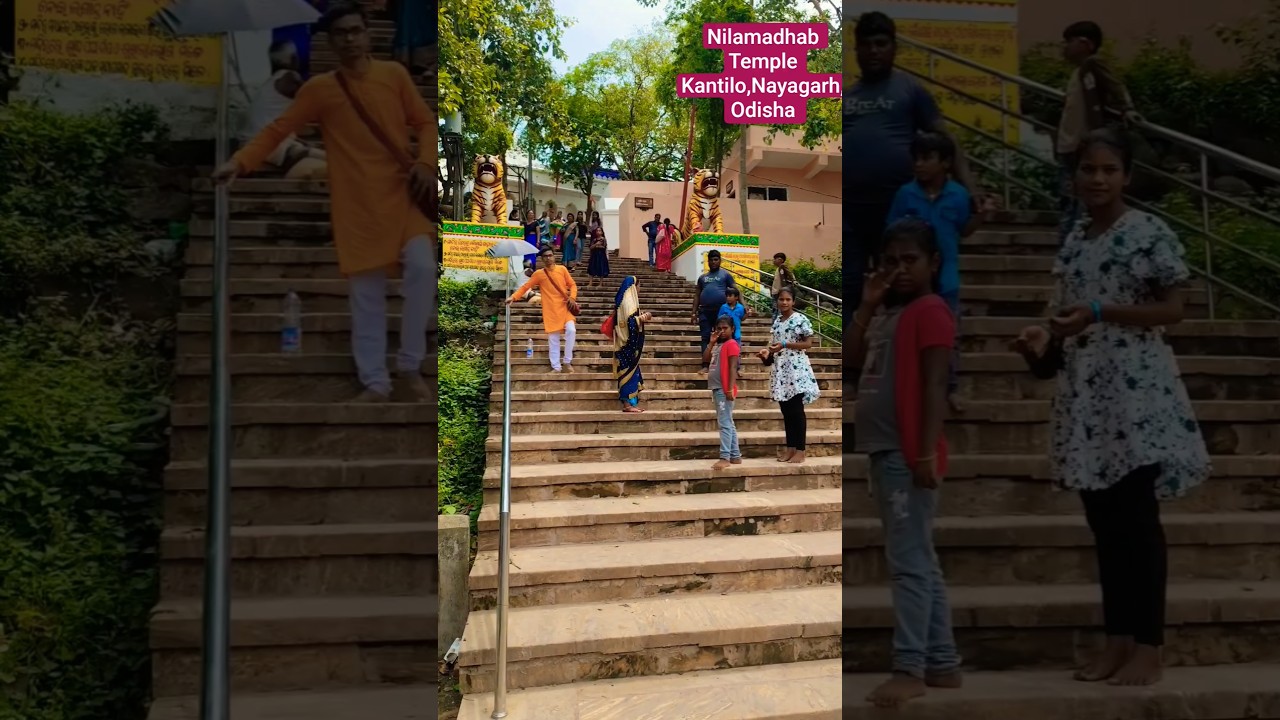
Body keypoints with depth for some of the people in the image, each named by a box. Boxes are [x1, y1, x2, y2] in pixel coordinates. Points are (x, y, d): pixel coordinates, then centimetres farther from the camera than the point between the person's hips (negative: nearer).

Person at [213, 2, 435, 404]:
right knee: (366, 294, 2)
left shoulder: (394, 75, 5)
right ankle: (375, 383, 14)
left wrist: (426, 163, -8)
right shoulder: (319, 89, 3)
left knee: (422, 267, -20)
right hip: (356, 204, 0)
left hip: (402, 194, 0)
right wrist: (240, 163, -12)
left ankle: (410, 366, -2)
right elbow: (277, 130, 1)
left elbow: (425, 122, 10)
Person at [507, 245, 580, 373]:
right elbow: (525, 286, 0)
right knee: (553, 339, 2)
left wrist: (572, 297, -9)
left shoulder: (562, 269, 4)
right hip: (550, 310, 0)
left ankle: (567, 362, -4)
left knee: (571, 330, -18)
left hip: (565, 307, 0)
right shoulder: (538, 274, 1)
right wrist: (513, 297, -13)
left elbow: (572, 284, 8)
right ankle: (556, 367, 10)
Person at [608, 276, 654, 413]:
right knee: (629, 369, -8)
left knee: (628, 370, 10)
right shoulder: (628, 300, -15)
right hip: (629, 342, -10)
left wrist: (641, 317, 17)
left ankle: (629, 402, 13)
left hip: (626, 341, 10)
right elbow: (631, 321, -23)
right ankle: (628, 403, -6)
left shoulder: (624, 300, 15)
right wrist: (643, 317, -15)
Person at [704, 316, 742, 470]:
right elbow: (705, 359, 13)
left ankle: (725, 458, -12)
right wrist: (711, 343, 5)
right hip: (717, 389, 10)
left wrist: (730, 388, -23)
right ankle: (735, 456, 18)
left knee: (725, 424, -11)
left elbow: (733, 367, -16)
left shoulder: (731, 344, -9)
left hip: (724, 390, -10)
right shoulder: (718, 345, 19)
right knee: (728, 424, 13)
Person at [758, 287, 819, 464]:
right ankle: (790, 448, 15)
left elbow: (808, 343, -10)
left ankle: (800, 451, -2)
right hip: (779, 368, 7)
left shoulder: (801, 319, -6)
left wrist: (784, 345, -17)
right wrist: (768, 351, 1)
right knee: (786, 411, 9)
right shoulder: (776, 321, 13)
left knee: (797, 410, -5)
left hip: (796, 368, -6)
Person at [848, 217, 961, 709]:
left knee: (909, 563, -7)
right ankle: (943, 663, 21)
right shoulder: (888, 314, 20)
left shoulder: (931, 311, -8)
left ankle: (910, 669, -2)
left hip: (908, 455, -10)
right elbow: (854, 356, 17)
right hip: (884, 453, 10)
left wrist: (927, 451, -21)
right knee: (920, 563, 13)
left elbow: (935, 385, -15)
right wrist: (867, 304, 10)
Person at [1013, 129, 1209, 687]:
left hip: (1136, 389, -6)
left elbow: (1173, 310, -8)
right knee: (1105, 523, 10)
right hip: (1085, 391, 7)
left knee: (1138, 519, -4)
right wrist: (1045, 339, 3)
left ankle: (1148, 649, 5)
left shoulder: (1151, 233, -4)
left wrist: (1100, 314, -18)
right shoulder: (1073, 241, 15)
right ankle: (1117, 642, 18)